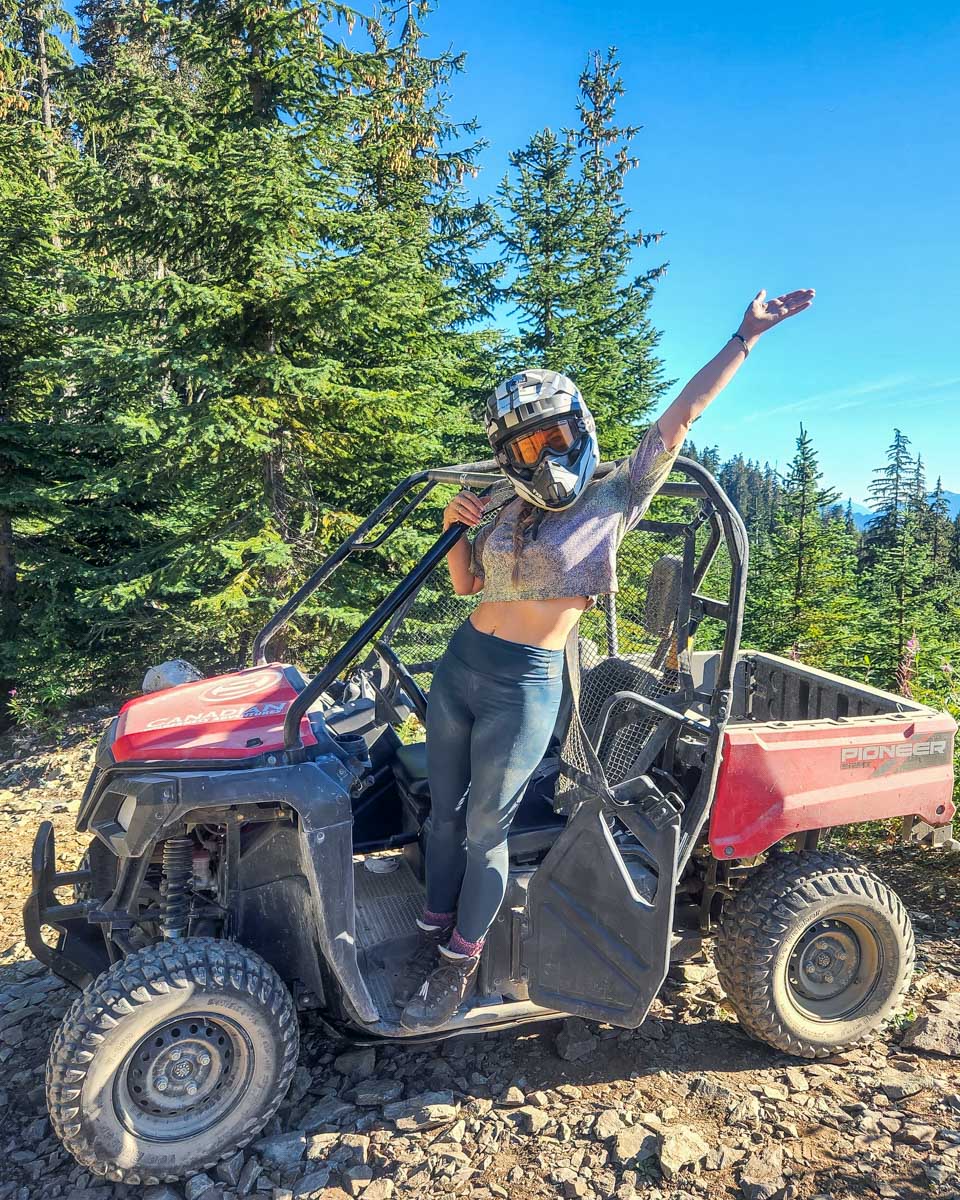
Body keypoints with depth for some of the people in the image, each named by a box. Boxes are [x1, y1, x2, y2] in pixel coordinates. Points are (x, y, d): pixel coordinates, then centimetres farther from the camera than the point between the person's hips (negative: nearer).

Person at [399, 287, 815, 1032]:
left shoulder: (614, 500, -2)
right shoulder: (509, 515, 12)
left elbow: (679, 419, -4)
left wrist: (746, 338, -3)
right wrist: (456, 529, 3)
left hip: (525, 688, -5)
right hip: (461, 665, 6)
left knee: (484, 831, 5)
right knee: (444, 812, 14)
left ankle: (461, 962, 25)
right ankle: (434, 934, 33)